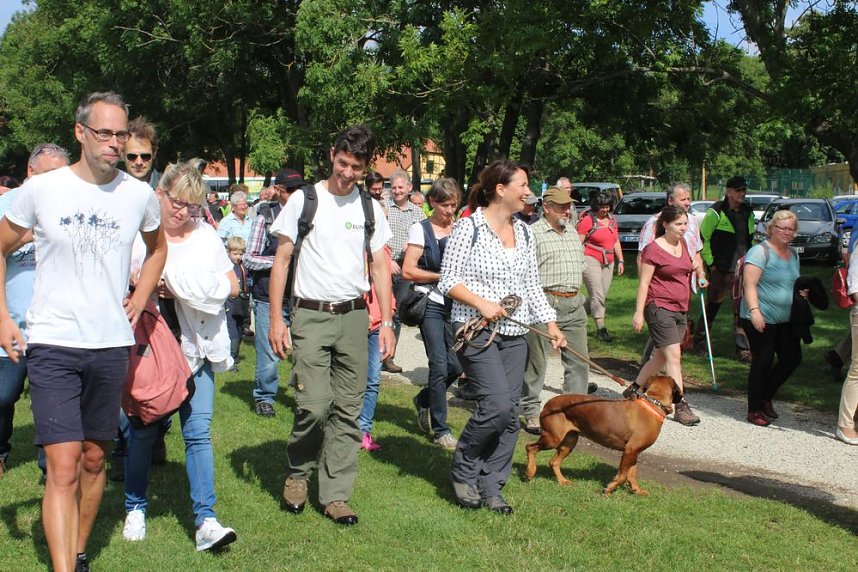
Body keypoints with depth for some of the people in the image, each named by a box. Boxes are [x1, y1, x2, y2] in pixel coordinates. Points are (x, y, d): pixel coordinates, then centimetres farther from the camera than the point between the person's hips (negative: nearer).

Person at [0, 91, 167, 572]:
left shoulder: (140, 195, 2)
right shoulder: (42, 190, -4)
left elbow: (158, 247, 23)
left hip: (112, 347, 3)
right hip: (52, 347, -3)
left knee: (93, 460, 14)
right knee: (63, 468, -10)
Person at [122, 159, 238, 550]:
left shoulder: (206, 235, 8)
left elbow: (232, 285, 7)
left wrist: (185, 289, -7)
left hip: (196, 347, 2)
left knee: (198, 430, -5)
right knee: (143, 429, 6)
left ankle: (205, 519, -5)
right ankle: (135, 508, 25)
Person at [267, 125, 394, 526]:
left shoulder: (370, 207, 10)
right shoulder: (304, 200, 1)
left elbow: (380, 267, 12)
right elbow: (281, 260, 2)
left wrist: (387, 322, 4)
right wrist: (276, 319, -5)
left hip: (354, 316, 3)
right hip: (311, 315, -3)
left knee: (348, 409, 3)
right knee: (314, 404, -12)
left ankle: (336, 495, 12)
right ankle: (297, 472, 16)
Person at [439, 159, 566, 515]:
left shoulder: (524, 233, 13)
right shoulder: (469, 228, -6)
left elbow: (532, 285, 17)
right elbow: (448, 280, -8)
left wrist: (550, 323, 8)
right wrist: (481, 303, -19)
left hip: (514, 335, 7)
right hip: (477, 332, -7)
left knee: (511, 413, 3)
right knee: (498, 404, -18)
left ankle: (490, 488, 15)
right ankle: (463, 471, 6)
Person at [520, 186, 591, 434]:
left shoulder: (573, 233, 17)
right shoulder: (533, 234, -8)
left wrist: (573, 289, 16)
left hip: (574, 304, 7)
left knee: (578, 360, 7)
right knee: (536, 361, 2)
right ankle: (531, 412, 12)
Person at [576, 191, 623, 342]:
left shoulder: (612, 219, 14)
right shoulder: (588, 220, -7)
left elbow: (616, 242, 21)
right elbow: (578, 243, -9)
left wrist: (620, 261, 17)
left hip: (608, 262, 7)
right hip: (591, 260, -7)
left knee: (602, 295, 8)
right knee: (597, 295, -11)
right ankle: (600, 329, -9)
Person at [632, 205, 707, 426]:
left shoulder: (683, 244, 11)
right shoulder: (654, 249, -11)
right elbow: (644, 283, -11)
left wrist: (697, 268, 7)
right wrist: (639, 312, -14)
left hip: (680, 309, 8)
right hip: (659, 307, -8)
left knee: (661, 356, 13)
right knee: (673, 356, -13)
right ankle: (681, 407, -13)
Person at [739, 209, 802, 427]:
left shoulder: (793, 255, 16)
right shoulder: (760, 252, -10)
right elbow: (749, 284, -17)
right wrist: (754, 310, -26)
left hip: (786, 319, 8)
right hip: (761, 319, -8)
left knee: (792, 358, 7)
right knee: (763, 362, -3)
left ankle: (766, 398, 27)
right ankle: (754, 410, 10)